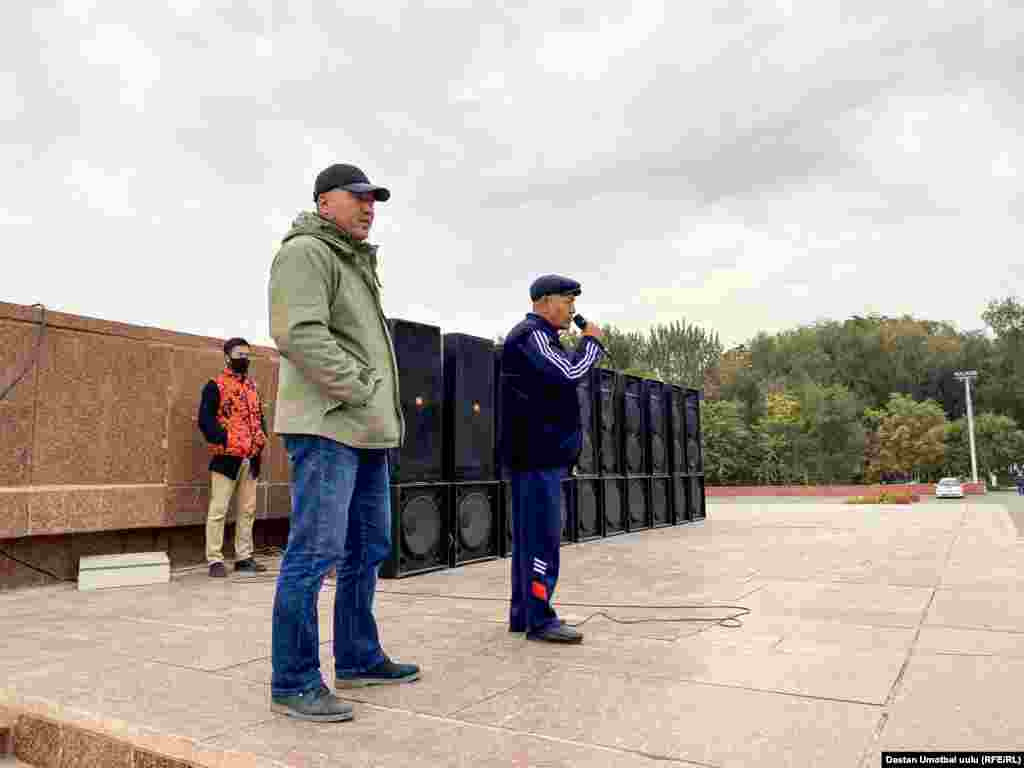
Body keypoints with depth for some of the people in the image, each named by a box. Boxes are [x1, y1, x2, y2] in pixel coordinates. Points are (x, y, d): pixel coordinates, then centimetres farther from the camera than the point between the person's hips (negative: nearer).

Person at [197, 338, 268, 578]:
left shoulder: (252, 386, 16)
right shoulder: (216, 385, -4)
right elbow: (205, 419, -11)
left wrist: (262, 437, 3)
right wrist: (224, 440, -19)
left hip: (251, 459, 7)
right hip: (227, 457, -7)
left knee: (248, 510, 10)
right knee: (218, 510, -2)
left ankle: (244, 557, 19)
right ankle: (215, 560, 4)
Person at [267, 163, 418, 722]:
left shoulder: (357, 264, 24)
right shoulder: (306, 252, -5)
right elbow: (299, 334, -19)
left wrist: (384, 409, 14)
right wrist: (359, 392, -17)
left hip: (366, 430, 10)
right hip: (326, 425, -10)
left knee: (368, 549, 13)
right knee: (315, 552, -7)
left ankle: (358, 659, 25)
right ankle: (294, 682, 4)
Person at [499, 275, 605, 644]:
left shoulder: (539, 337, 24)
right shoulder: (531, 334, -9)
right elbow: (570, 374, -19)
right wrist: (591, 342, -5)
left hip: (538, 454, 11)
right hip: (537, 453, -11)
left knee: (529, 535, 11)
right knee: (543, 536, -9)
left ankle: (523, 613, 17)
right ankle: (539, 619, -4)